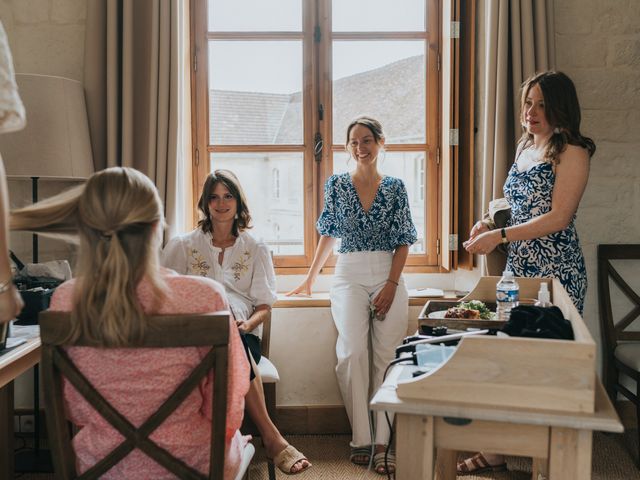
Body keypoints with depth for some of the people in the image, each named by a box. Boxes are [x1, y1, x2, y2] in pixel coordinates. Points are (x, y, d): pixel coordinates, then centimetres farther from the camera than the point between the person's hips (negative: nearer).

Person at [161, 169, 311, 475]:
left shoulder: (255, 250, 16)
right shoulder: (183, 246, 15)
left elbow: (264, 307, 10)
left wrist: (247, 324, -14)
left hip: (242, 335, 1)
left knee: (235, 329, -37)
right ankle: (270, 436, -41)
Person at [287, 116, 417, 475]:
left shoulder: (395, 188, 7)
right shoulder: (337, 185, 8)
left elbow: (403, 242, 5)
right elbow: (329, 234, 17)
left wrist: (391, 284, -7)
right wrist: (311, 278, 18)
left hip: (389, 277, 1)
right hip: (349, 276, 0)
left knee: (387, 355, -11)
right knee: (354, 352, -19)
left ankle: (382, 442, -8)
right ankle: (362, 440, -13)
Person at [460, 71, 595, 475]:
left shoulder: (572, 153, -9)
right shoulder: (525, 147, 14)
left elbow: (558, 217, -16)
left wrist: (500, 236, -18)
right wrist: (489, 222, 5)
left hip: (556, 272, -7)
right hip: (519, 267, 7)